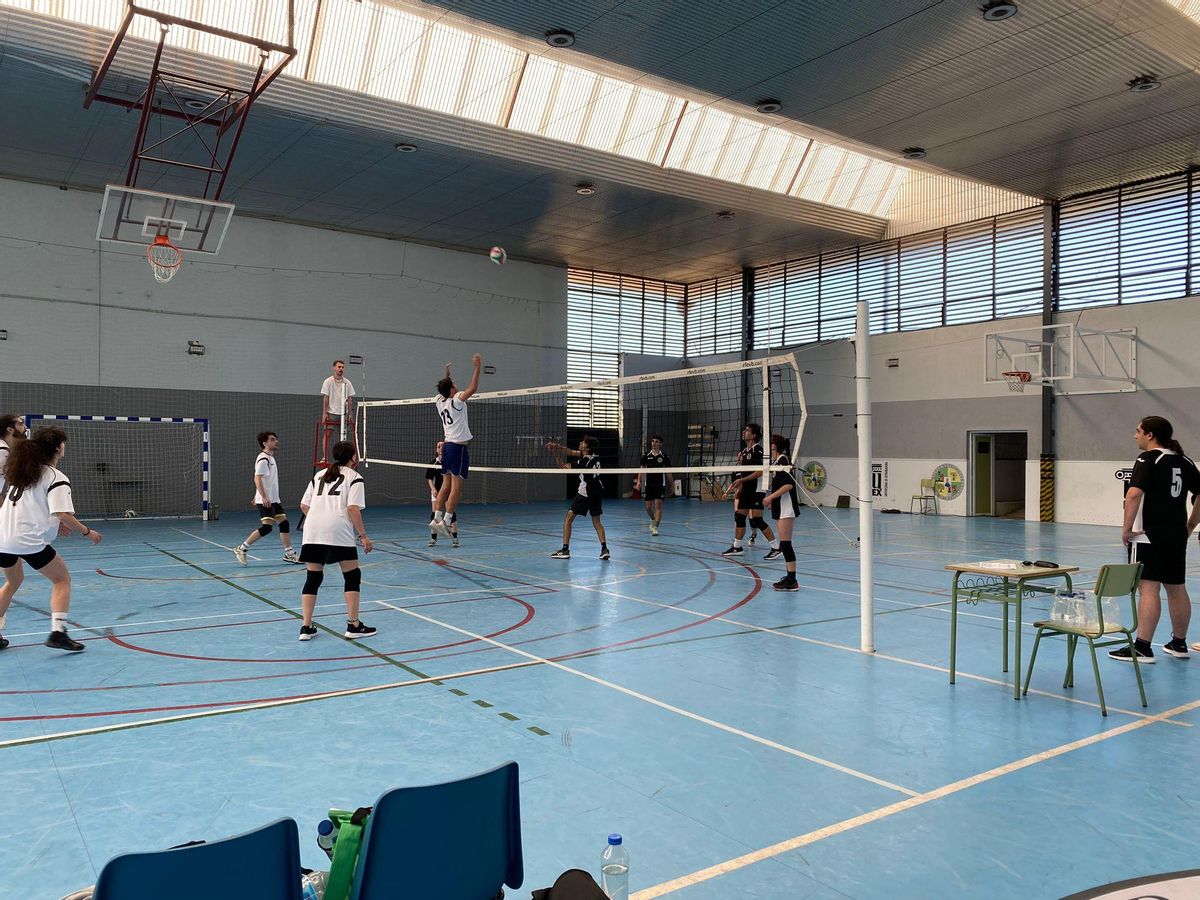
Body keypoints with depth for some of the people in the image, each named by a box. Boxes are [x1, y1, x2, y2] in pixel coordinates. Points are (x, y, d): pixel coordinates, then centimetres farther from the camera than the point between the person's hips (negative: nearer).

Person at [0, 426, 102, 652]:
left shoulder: (21, 471, 17)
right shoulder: (56, 478, -8)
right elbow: (63, 515, -19)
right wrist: (87, 532, -8)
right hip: (29, 540, -8)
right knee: (62, 579, 8)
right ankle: (58, 632, -6)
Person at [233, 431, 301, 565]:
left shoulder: (270, 457, 17)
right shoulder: (263, 459, -13)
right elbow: (257, 479, -21)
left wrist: (257, 495, 25)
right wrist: (264, 497, -27)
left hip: (274, 499, 10)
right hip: (265, 500, -10)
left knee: (284, 523, 7)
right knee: (266, 527, -13)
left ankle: (289, 554, 11)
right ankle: (241, 548, -2)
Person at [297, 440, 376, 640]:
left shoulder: (319, 475, 23)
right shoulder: (354, 477, 7)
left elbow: (304, 506, 19)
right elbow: (353, 509, -6)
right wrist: (363, 535, -1)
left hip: (312, 532, 5)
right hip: (338, 531, -5)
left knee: (313, 577, 12)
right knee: (352, 575, 6)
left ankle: (306, 627, 11)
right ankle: (354, 625, 8)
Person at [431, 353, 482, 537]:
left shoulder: (440, 401, 9)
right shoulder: (456, 401, -11)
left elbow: (445, 391, 32)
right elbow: (473, 388, -17)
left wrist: (447, 375, 35)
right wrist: (477, 367, -12)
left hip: (447, 445, 8)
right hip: (458, 446, -8)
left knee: (447, 484, 11)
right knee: (456, 486, -8)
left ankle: (437, 518, 9)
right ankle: (446, 521, -13)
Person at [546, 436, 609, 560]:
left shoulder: (583, 462, -22)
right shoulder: (594, 456, 1)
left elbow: (564, 466, -10)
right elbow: (571, 452, 4)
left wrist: (555, 453, -6)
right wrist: (557, 446, -6)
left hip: (585, 493, -8)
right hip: (598, 492, 8)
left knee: (568, 519, 2)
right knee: (596, 521, 16)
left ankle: (565, 550, 0)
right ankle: (604, 549, 2)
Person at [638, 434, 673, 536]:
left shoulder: (664, 457, -1)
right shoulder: (646, 456, 4)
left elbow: (668, 472, 5)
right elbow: (642, 470, 8)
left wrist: (672, 484, 5)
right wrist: (639, 481, -4)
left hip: (660, 485, -2)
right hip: (648, 485, 2)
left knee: (658, 505, -11)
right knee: (648, 507, 8)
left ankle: (655, 527, -10)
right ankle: (653, 520, 38)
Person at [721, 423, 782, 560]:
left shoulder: (757, 450, -13)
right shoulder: (744, 451, 14)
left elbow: (760, 472, -21)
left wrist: (741, 480, -21)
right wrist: (738, 487, 19)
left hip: (756, 490, -9)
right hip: (746, 490, 9)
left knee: (757, 520, -12)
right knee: (739, 517, 11)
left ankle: (776, 548, -6)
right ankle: (737, 547, 22)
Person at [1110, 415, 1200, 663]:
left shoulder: (1148, 459, -10)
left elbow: (1134, 494, -22)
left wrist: (1126, 528, -15)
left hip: (1149, 536, -8)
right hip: (1177, 536, 8)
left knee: (1148, 588, -9)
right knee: (1177, 589, 15)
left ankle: (1142, 648, -9)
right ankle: (1179, 644, 27)